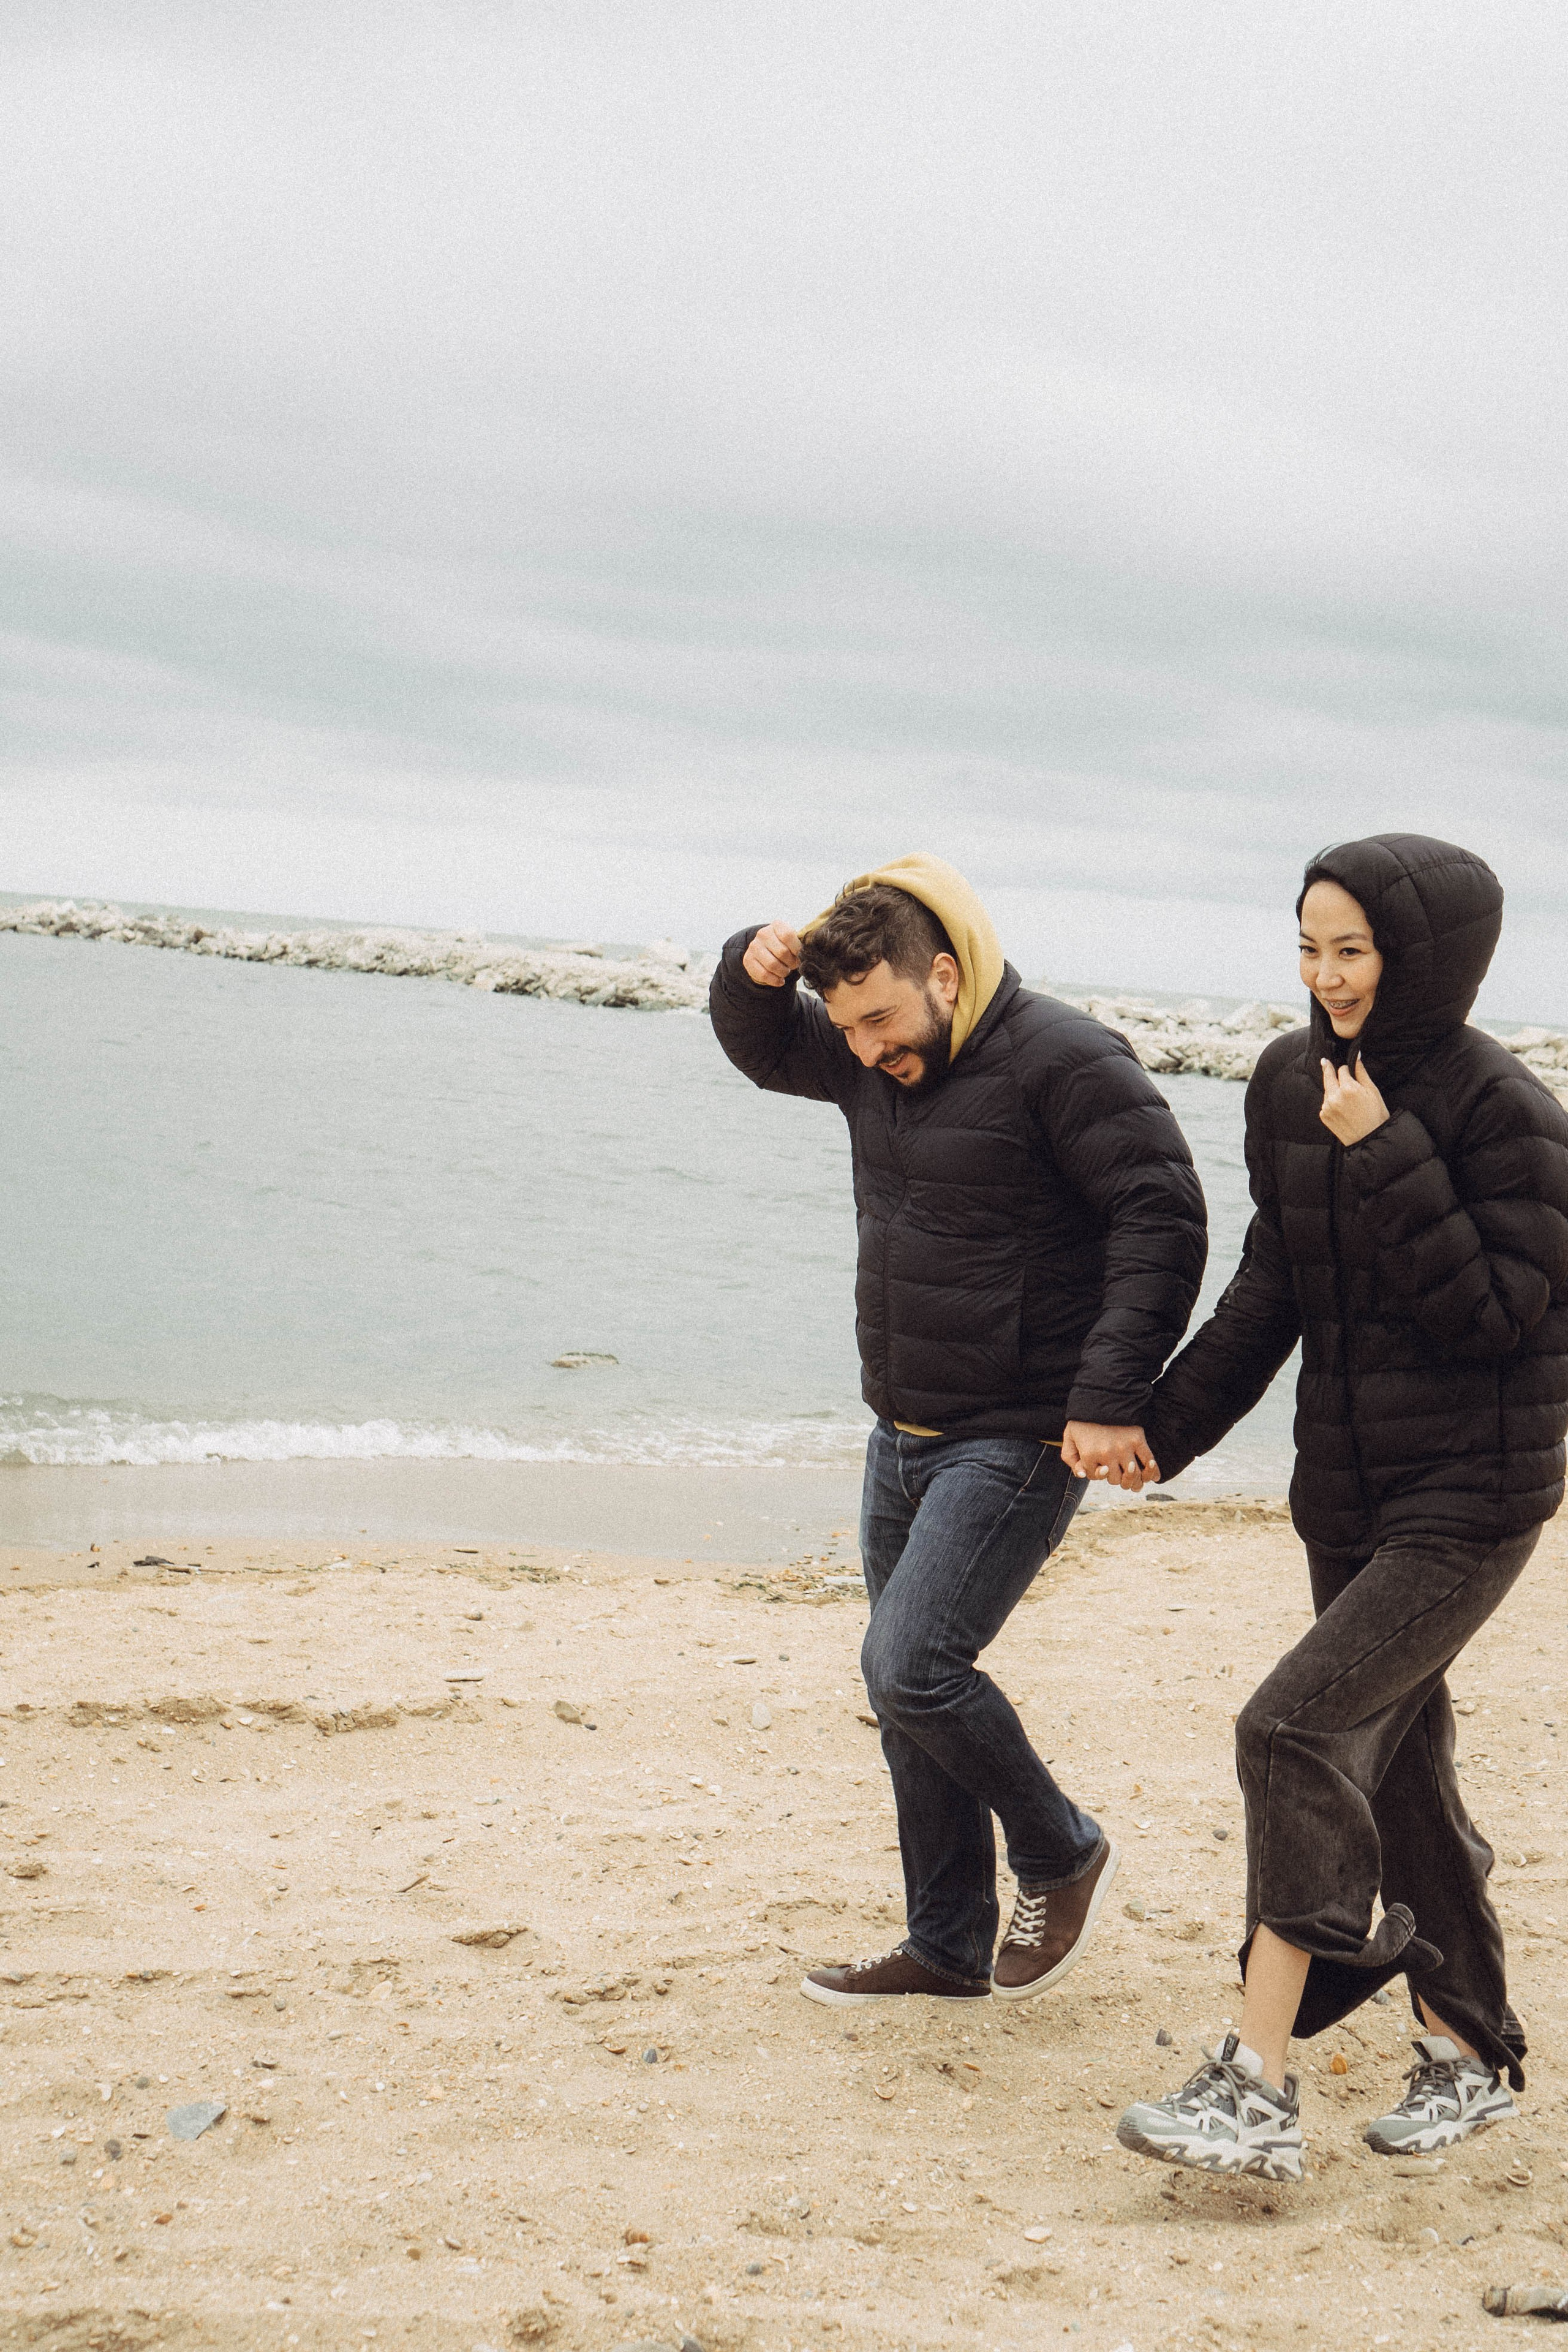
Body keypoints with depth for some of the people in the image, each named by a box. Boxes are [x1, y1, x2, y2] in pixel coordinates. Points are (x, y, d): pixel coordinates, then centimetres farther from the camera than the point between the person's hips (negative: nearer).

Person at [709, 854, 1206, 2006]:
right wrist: (756, 972, 1)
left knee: (910, 1667, -15)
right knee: (909, 1691, 11)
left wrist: (1109, 1398, -24)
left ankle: (1064, 1855, 9)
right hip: (904, 1436, 8)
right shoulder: (875, 1059, 7)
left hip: (1020, 1439, -8)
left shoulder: (1062, 1060, -16)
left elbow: (1162, 1222, -18)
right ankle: (949, 1949, 24)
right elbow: (761, 1048, 25)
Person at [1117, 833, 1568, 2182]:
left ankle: (1258, 2093, -14)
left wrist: (1387, 1162, -22)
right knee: (1398, 1765, 14)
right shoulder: (1295, 1085, 5)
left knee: (1296, 1728, -18)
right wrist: (1167, 1425, 10)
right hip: (1348, 1486, 7)